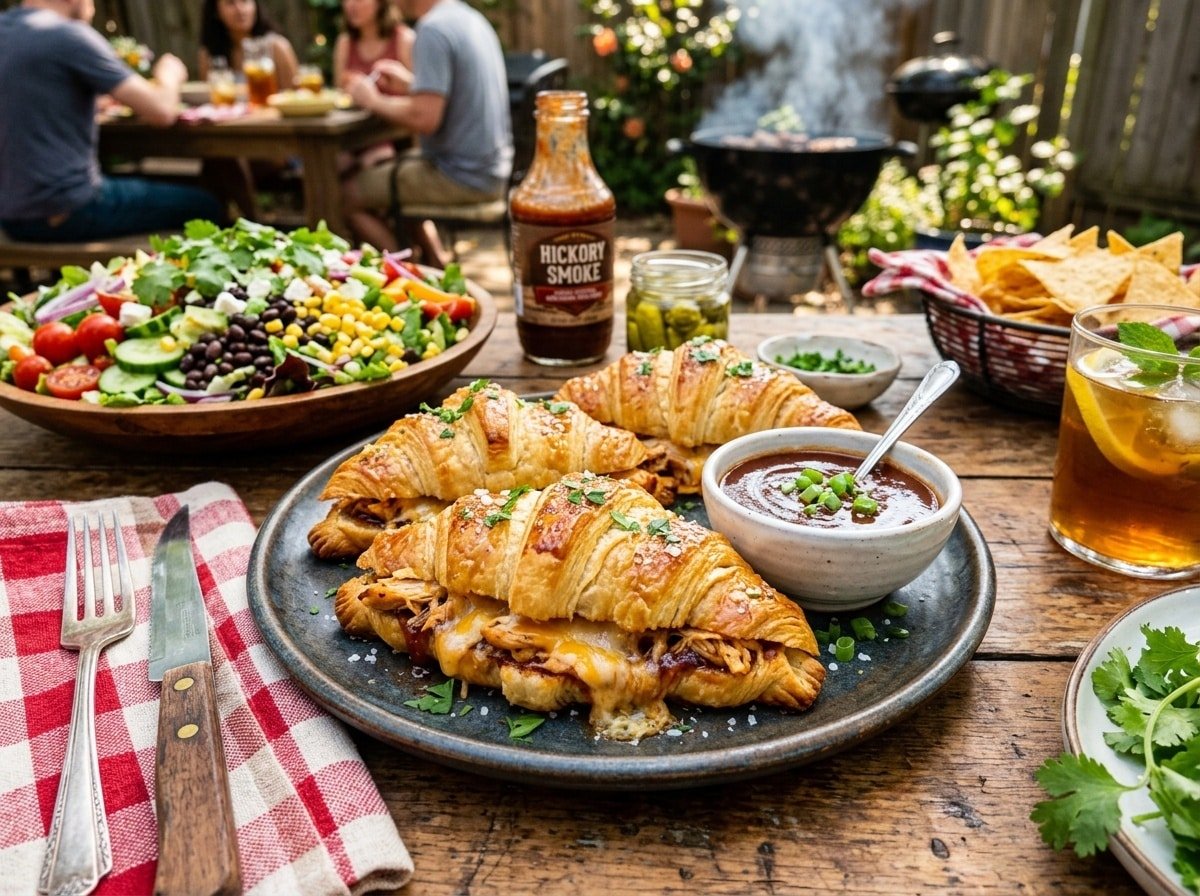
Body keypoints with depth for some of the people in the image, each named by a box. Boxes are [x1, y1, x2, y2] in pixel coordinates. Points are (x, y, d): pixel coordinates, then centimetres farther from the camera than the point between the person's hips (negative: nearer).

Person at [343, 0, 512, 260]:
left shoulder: (433, 29, -17)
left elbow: (425, 119, -24)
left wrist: (374, 100, -8)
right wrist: (409, 84, 14)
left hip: (459, 176, -9)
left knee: (349, 193, 0)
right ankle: (440, 264, 22)